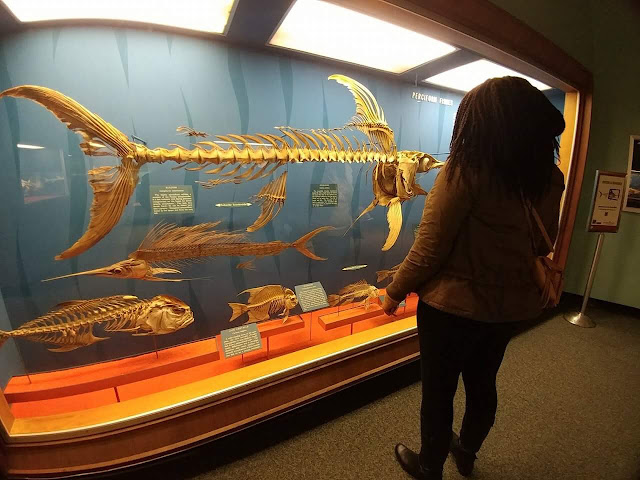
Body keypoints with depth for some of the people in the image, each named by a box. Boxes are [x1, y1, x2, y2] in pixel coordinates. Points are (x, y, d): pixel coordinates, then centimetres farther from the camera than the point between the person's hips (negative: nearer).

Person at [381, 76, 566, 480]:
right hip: (512, 304, 7)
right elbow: (542, 245, 9)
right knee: (483, 384, 26)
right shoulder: (551, 178, -1)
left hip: (453, 306, -6)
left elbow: (429, 250, -21)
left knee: (439, 392, 16)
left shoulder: (466, 170, -21)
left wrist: (395, 291, -7)